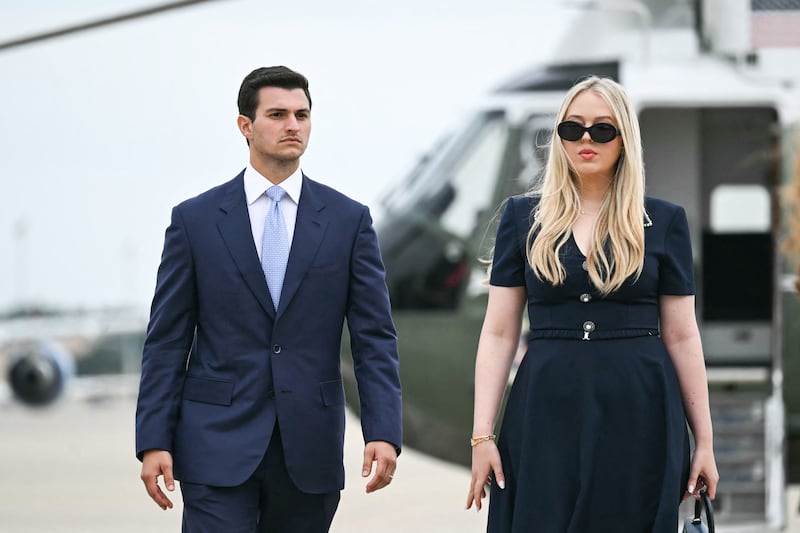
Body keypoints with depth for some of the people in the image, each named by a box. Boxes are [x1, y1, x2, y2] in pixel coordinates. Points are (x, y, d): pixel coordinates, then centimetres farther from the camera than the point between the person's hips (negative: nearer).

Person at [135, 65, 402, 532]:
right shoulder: (195, 220, 4)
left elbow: (374, 337, 2)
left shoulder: (349, 221, 6)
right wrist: (153, 441, -5)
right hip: (218, 443, -2)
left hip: (309, 451, 2)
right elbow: (167, 341, 3)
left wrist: (384, 432, -10)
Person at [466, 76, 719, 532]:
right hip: (547, 410, 0)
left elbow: (681, 337, 6)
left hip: (638, 414, 0)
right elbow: (499, 333, 4)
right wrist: (482, 435, -4)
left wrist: (705, 442, 3)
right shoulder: (524, 217, 6)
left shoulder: (664, 221, 5)